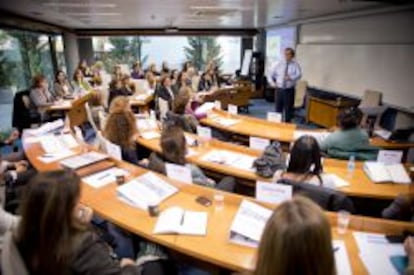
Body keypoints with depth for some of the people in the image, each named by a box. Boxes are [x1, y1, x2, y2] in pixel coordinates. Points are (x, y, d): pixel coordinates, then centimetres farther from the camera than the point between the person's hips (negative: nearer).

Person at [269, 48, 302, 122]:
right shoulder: (279, 64, 9)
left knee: (288, 109, 2)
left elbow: (299, 75, -17)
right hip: (279, 89, 3)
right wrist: (272, 82, -6)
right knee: (278, 108, 8)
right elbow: (271, 75, 14)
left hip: (289, 90, -3)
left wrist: (291, 78, -36)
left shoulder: (295, 65, 0)